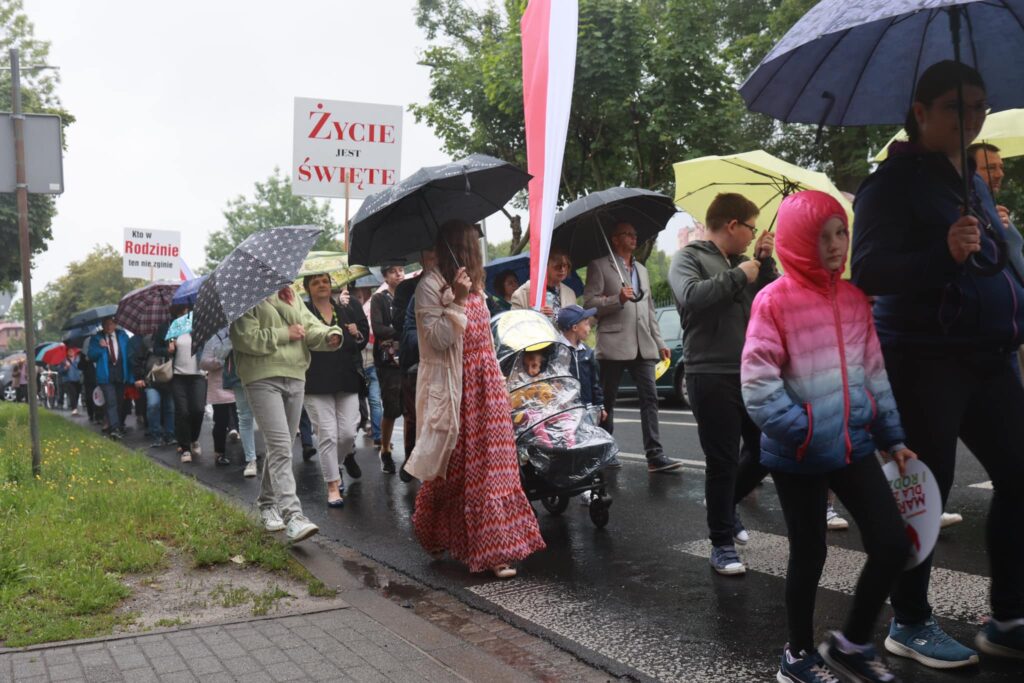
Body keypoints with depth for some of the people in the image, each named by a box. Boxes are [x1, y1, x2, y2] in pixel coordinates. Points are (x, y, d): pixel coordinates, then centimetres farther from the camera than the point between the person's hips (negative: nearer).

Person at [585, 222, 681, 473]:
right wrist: (618, 299, -19)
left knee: (649, 399, -3)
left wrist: (659, 342, 17)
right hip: (613, 345, -5)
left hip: (643, 346, 5)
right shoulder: (599, 266, 3)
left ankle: (654, 455, -6)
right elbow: (589, 303, -5)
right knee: (607, 402, 2)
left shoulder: (642, 270, 23)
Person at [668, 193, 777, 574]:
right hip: (711, 376, -7)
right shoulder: (689, 257, -4)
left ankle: (725, 503, 36)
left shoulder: (741, 264, 17)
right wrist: (739, 276, -15)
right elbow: (691, 296, -25)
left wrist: (764, 261, 4)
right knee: (723, 462, -1)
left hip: (752, 373, 7)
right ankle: (722, 544, 11)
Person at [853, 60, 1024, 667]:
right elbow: (867, 271, -17)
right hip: (924, 360, -8)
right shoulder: (894, 182, -7)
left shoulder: (975, 181, 18)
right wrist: (944, 255, -30)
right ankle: (911, 623, 15)